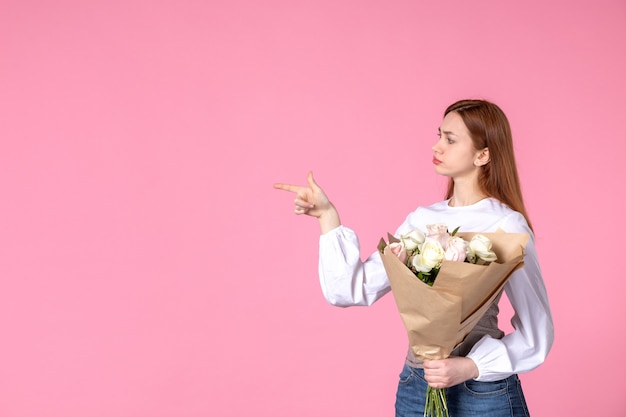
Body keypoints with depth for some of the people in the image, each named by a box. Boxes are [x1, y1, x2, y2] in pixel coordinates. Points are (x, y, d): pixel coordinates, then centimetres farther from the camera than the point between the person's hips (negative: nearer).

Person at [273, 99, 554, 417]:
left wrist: (470, 367, -21)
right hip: (415, 388, 5)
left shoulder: (506, 226, -11)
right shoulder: (422, 219, 5)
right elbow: (353, 289, 0)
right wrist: (327, 215, -4)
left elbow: (536, 332, -11)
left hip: (482, 391, -5)